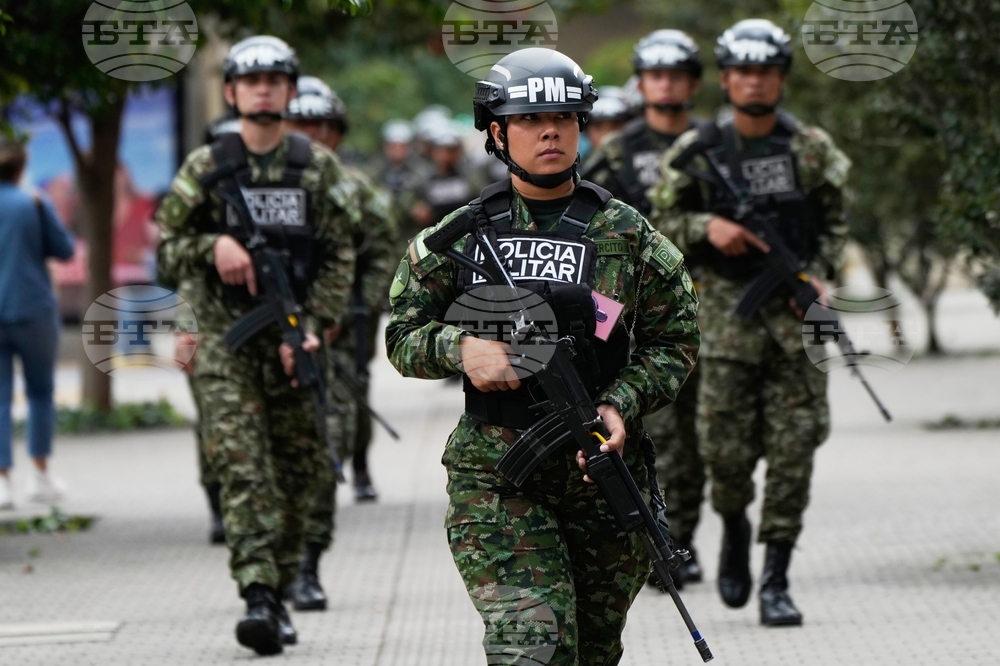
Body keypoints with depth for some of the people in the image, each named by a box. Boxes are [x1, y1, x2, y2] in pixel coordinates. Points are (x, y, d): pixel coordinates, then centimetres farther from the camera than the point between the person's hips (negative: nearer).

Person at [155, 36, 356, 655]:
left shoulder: (318, 167, 4)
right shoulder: (205, 169, 4)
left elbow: (340, 257, 2)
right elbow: (168, 250, 7)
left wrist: (314, 328, -11)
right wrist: (213, 245, -14)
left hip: (294, 340, 1)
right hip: (227, 337, -1)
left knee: (300, 469, 4)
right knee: (241, 462, -15)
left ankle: (280, 591, 17)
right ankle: (257, 593, -23)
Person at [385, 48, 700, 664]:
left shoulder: (630, 237, 4)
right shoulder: (457, 238, 5)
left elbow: (675, 341, 6)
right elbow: (403, 336, 9)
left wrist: (621, 406, -12)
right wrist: (460, 347, -13)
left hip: (601, 471, 2)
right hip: (494, 477, -2)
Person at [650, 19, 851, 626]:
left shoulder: (812, 149, 5)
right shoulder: (698, 153, 2)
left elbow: (834, 222, 12)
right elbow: (662, 222, 8)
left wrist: (819, 275, -4)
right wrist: (707, 227, -11)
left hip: (797, 310, 1)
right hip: (729, 308, -1)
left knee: (793, 449, -5)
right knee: (726, 445, -5)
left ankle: (776, 582, 0)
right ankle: (735, 529, 27)